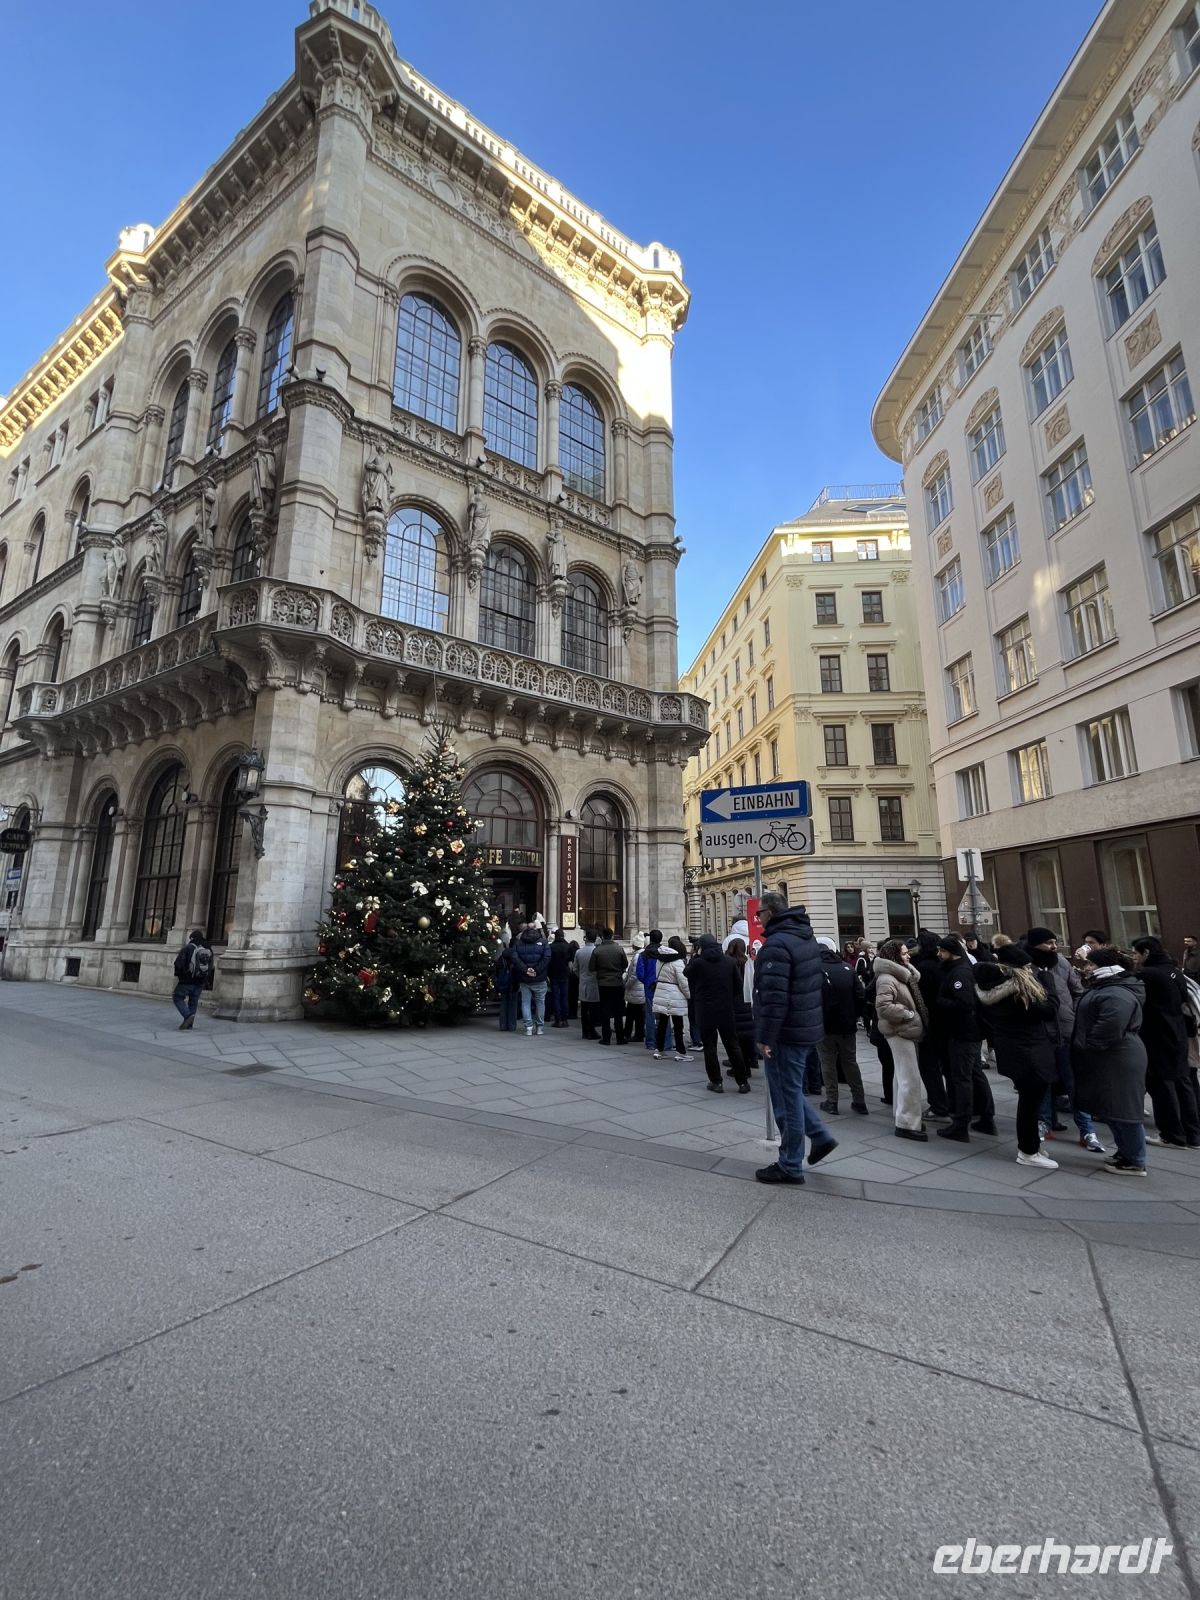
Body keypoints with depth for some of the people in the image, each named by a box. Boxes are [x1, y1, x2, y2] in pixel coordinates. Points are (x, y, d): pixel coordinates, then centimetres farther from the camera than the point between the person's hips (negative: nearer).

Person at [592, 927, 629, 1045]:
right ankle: (620, 1038, 13)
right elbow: (625, 964, 1)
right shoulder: (619, 949, -8)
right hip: (618, 983, 1)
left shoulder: (597, 950, -10)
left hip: (603, 984, -1)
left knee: (605, 1012, 7)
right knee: (618, 1012, 10)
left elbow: (592, 968, -5)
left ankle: (606, 1038, 8)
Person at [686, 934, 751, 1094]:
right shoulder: (729, 961, -2)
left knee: (710, 1047, 8)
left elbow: (689, 978, 6)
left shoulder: (697, 963, -13)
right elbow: (738, 984, 4)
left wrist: (695, 956, 10)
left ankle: (716, 1082, 10)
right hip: (727, 1010, 3)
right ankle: (743, 1082, 16)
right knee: (732, 1045, 12)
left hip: (705, 1011, -3)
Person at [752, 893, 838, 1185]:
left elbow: (773, 996, -26)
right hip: (807, 1026, 9)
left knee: (787, 1096, 2)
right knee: (790, 1090, 23)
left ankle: (790, 1167, 14)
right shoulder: (806, 937, 10)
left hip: (786, 1032, -9)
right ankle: (820, 1136, 24)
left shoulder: (776, 944, -21)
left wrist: (765, 1037, -20)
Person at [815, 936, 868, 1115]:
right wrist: (854, 1016, 10)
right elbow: (860, 995, 0)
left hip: (824, 1026, -4)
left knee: (828, 1064, 8)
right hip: (847, 1026, 4)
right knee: (850, 1062, 16)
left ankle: (831, 1102, 10)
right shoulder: (847, 968, -1)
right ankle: (859, 1101, 20)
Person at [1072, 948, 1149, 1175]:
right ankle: (1125, 1152, 30)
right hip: (1109, 1061, 11)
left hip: (1118, 1062, -11)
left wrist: (1086, 1048, -19)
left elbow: (1108, 1031, -30)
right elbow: (1090, 1021, 23)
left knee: (1122, 1111, 0)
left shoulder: (1116, 995, -23)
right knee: (1111, 1110, 19)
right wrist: (1081, 1048, 18)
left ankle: (1135, 1162, 11)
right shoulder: (1106, 988, 14)